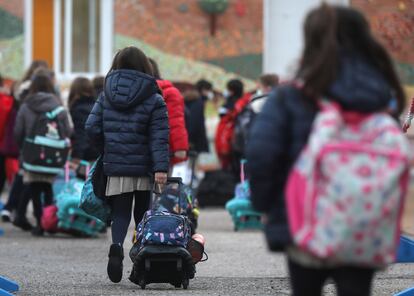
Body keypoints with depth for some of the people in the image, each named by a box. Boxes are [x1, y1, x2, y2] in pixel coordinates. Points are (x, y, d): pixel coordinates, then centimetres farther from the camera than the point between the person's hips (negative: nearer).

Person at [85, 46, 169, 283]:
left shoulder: (107, 96, 4)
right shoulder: (153, 100, -4)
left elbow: (92, 128, 1)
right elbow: (159, 137, -11)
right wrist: (161, 167, -17)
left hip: (115, 167, 1)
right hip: (143, 168, -1)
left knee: (121, 212, 6)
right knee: (143, 213, 13)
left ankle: (117, 245, -23)